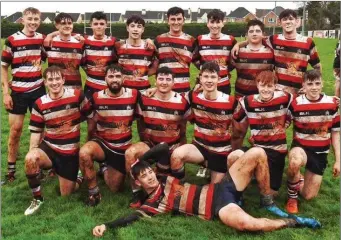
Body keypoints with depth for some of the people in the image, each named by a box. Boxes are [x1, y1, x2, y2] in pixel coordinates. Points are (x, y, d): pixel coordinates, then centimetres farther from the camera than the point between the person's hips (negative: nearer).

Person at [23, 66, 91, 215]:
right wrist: (32, 150, -16)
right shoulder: (39, 104, -6)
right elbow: (36, 130, -1)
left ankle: (78, 176, 41)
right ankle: (37, 199, -10)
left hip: (70, 152, -1)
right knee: (30, 159, -34)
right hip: (49, 148, 1)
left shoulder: (77, 96, -11)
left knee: (66, 194, 5)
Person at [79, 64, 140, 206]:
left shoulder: (134, 95, -9)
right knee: (84, 153, -36)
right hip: (102, 143, -1)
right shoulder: (96, 98, -8)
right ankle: (94, 192, -16)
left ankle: (106, 169, 43)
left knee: (114, 188, 8)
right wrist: (92, 144, -2)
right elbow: (91, 127, 4)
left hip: (123, 148, 1)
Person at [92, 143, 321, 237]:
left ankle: (268, 203, 6)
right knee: (245, 222, -41)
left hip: (221, 189, 7)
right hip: (219, 207, -6)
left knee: (257, 154, -7)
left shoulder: (164, 178, 12)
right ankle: (294, 221, -12)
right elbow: (133, 217, -17)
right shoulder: (153, 203, -4)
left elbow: (165, 147, 9)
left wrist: (139, 159, 11)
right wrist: (106, 226, -22)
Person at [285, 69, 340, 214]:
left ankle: (301, 180, 37)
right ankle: (292, 196, -12)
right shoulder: (296, 104, -11)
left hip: (320, 152, 2)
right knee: (295, 162, -41)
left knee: (308, 196, 1)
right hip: (300, 147, -2)